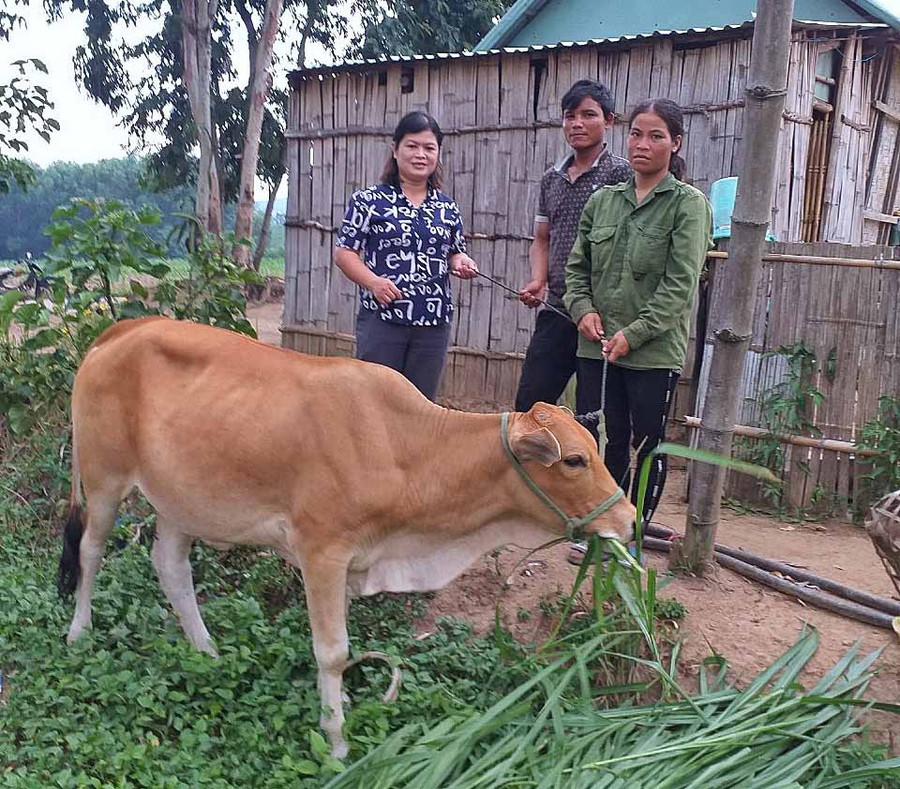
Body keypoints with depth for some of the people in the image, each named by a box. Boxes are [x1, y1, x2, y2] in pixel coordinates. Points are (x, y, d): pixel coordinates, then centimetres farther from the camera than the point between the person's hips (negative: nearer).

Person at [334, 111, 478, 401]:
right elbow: (344, 252, -1)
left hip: (434, 323, 4)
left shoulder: (448, 208, 12)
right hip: (381, 319, -3)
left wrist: (461, 263, -2)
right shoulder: (369, 200, 1)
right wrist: (373, 281, -17)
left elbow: (456, 253, 22)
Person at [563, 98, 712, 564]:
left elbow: (680, 283, -11)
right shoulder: (602, 201, 10)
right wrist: (583, 309, -3)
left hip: (654, 351, -4)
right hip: (596, 347, 4)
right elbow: (577, 266, 15)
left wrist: (634, 333, -15)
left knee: (648, 446, 6)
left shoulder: (688, 204, -3)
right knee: (605, 443, 9)